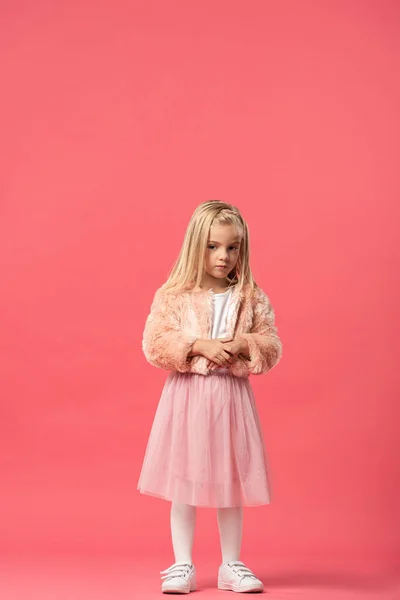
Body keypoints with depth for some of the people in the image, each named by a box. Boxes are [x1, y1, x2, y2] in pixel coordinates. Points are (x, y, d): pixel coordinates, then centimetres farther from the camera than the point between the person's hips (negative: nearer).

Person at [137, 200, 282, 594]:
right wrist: (198, 345, -19)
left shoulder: (253, 299, 3)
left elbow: (272, 348, 1)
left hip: (232, 397, 2)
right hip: (187, 397, -1)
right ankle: (183, 566, 15)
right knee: (184, 485, 3)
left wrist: (242, 344, -17)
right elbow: (154, 344, -9)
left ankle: (231, 566, 22)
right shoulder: (172, 296, -3)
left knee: (231, 485, 9)